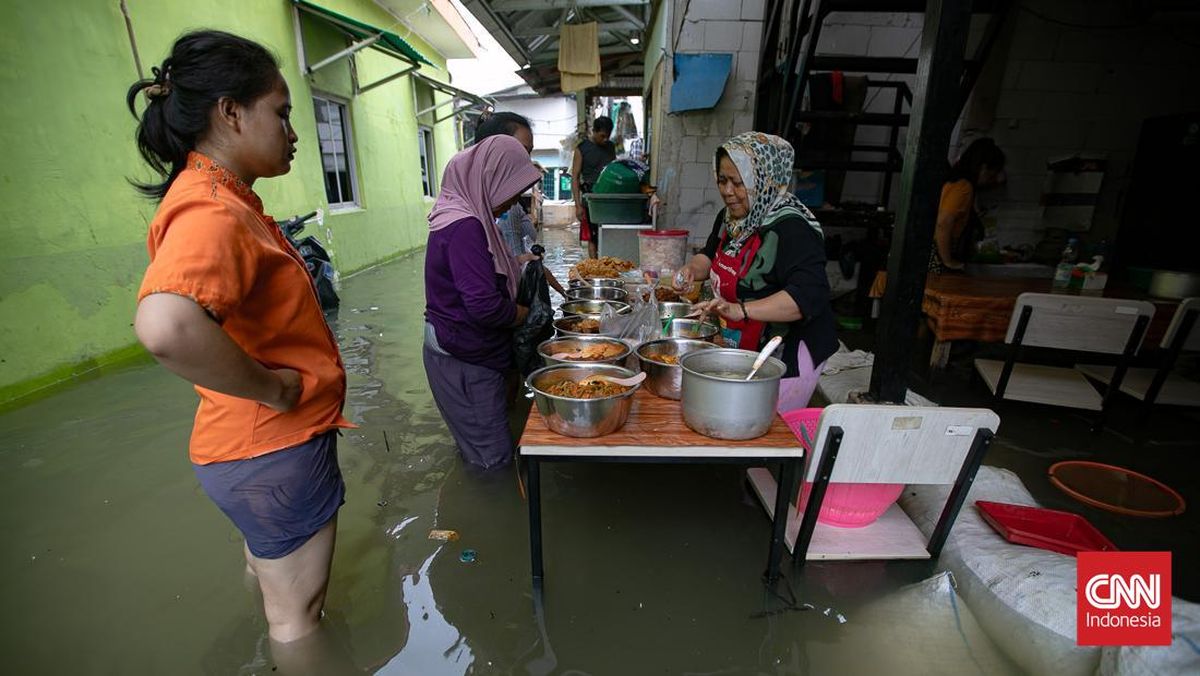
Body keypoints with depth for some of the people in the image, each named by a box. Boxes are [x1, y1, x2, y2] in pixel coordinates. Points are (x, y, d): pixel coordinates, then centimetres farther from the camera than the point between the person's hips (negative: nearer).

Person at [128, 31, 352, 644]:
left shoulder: (220, 198, 6)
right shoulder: (211, 211, -26)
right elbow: (165, 327, -45)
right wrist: (274, 388, -30)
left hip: (257, 442, 9)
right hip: (275, 448, -9)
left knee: (275, 570, 34)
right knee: (297, 613, 14)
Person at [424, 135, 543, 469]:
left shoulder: (463, 215, 9)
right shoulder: (465, 227, -23)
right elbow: (484, 306, -29)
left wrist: (515, 262, 9)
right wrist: (520, 313, -10)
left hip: (470, 351, 10)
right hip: (465, 358, -10)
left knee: (482, 447, 22)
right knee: (494, 456, 4)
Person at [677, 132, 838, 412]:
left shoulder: (791, 229, -22)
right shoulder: (730, 217, 5)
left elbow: (810, 295, -32)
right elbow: (710, 256, 20)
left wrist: (740, 310, -41)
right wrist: (693, 268, -3)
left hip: (787, 357, -8)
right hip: (743, 349, 8)